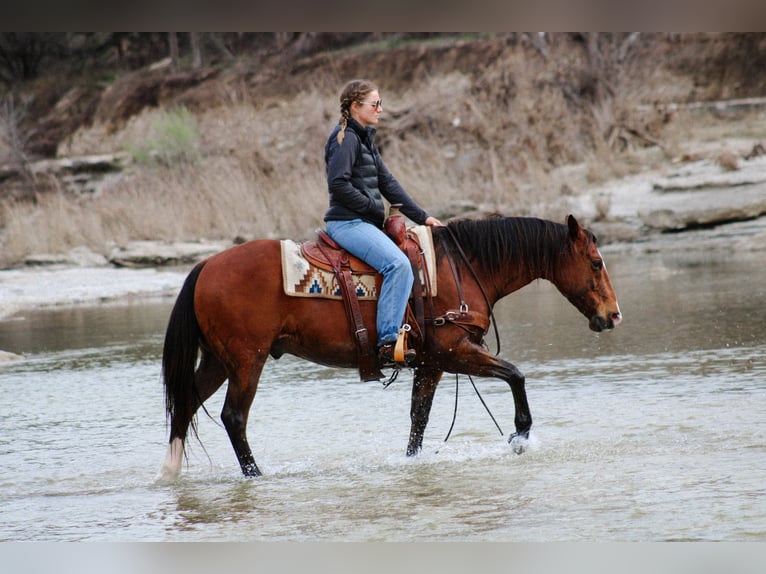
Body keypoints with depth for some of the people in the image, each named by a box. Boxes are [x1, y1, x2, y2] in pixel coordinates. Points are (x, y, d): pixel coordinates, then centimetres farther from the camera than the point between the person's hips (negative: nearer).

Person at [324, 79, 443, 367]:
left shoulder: (364, 139, 19)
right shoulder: (346, 139, -10)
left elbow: (387, 182, 19)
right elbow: (338, 184, -20)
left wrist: (421, 216, 13)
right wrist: (373, 207, -13)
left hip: (364, 223, 11)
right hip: (347, 222, -11)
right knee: (398, 264, -28)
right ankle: (387, 343, -32)